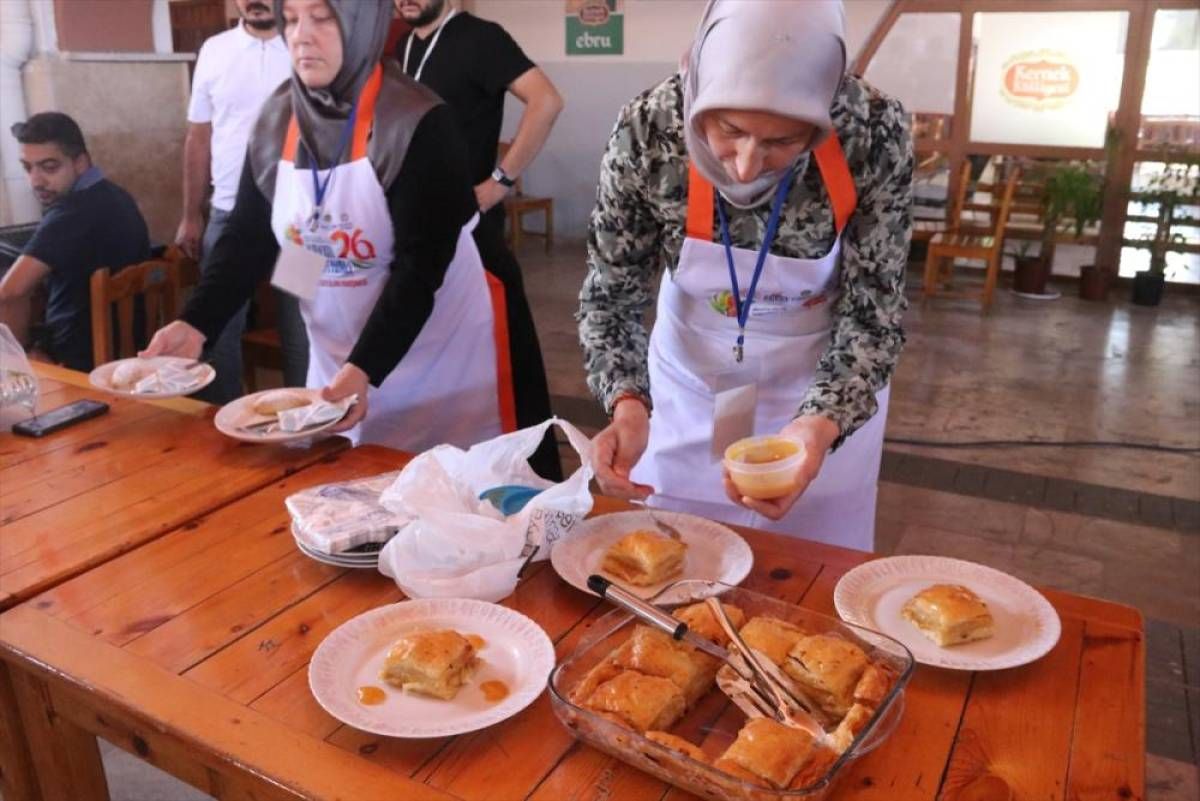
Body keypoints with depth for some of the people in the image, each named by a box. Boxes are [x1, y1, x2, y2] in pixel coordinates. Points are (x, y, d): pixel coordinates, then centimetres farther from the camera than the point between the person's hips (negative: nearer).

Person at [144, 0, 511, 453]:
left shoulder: (418, 124, -18)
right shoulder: (276, 120, 0)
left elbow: (419, 266, -22)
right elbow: (247, 238, 4)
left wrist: (364, 369, -31)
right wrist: (195, 324, -10)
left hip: (437, 359, -5)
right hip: (333, 357, 5)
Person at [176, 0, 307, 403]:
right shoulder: (214, 50, 7)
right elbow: (199, 137, 11)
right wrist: (191, 216, 9)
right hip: (229, 214, 3)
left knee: (301, 332, 7)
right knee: (216, 331, 9)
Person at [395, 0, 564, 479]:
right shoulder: (404, 48, 12)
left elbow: (546, 101, -24)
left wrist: (498, 183, -22)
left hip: (468, 222, -8)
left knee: (504, 350, -2)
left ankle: (537, 470, 10)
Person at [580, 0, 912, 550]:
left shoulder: (874, 134, -26)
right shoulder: (647, 129, -25)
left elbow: (872, 312, -17)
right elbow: (611, 295, -14)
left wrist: (822, 425, -35)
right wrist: (628, 403, -31)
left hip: (828, 390, 0)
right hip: (689, 377, 1)